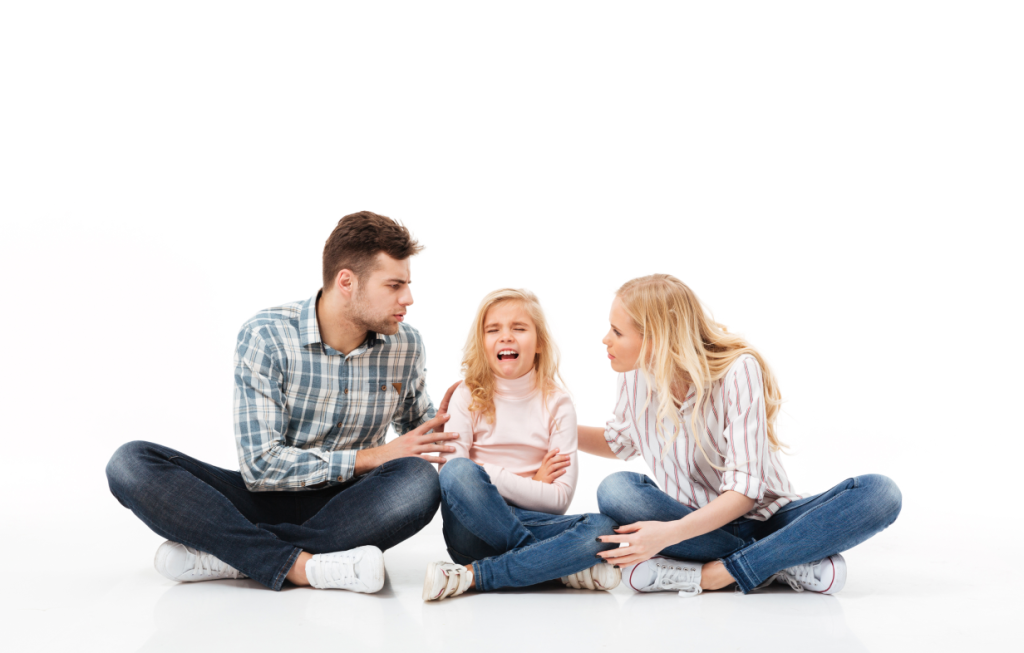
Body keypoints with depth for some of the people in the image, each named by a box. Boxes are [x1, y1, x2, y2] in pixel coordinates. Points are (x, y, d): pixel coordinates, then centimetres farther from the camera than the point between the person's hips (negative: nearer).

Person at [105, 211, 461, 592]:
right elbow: (261, 465, -19)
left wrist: (441, 439, -6)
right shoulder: (266, 336, -13)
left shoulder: (405, 345, -2)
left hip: (345, 508, 2)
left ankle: (223, 554, -25)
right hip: (266, 501, -1)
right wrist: (371, 457, -19)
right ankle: (300, 565, -36)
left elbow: (418, 426, 19)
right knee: (132, 464, -23)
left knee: (418, 481, -34)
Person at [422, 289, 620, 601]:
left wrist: (494, 477, -10)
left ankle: (471, 575, -26)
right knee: (458, 471, -33)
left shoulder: (557, 404, 5)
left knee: (604, 529, -27)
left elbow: (560, 499, -3)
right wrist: (531, 482, -9)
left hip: (530, 523, 1)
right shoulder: (468, 397, 4)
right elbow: (451, 473, -10)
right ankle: (560, 566, -22)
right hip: (476, 528, -1)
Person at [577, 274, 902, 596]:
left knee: (880, 493, -28)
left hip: (765, 518, -2)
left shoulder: (738, 370, -19)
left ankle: (714, 574, -34)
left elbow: (745, 489, -25)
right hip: (697, 525, 3)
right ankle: (785, 566, -27)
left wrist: (669, 533, -37)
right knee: (616, 489, -30)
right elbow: (619, 442, 19)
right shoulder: (634, 376, -5)